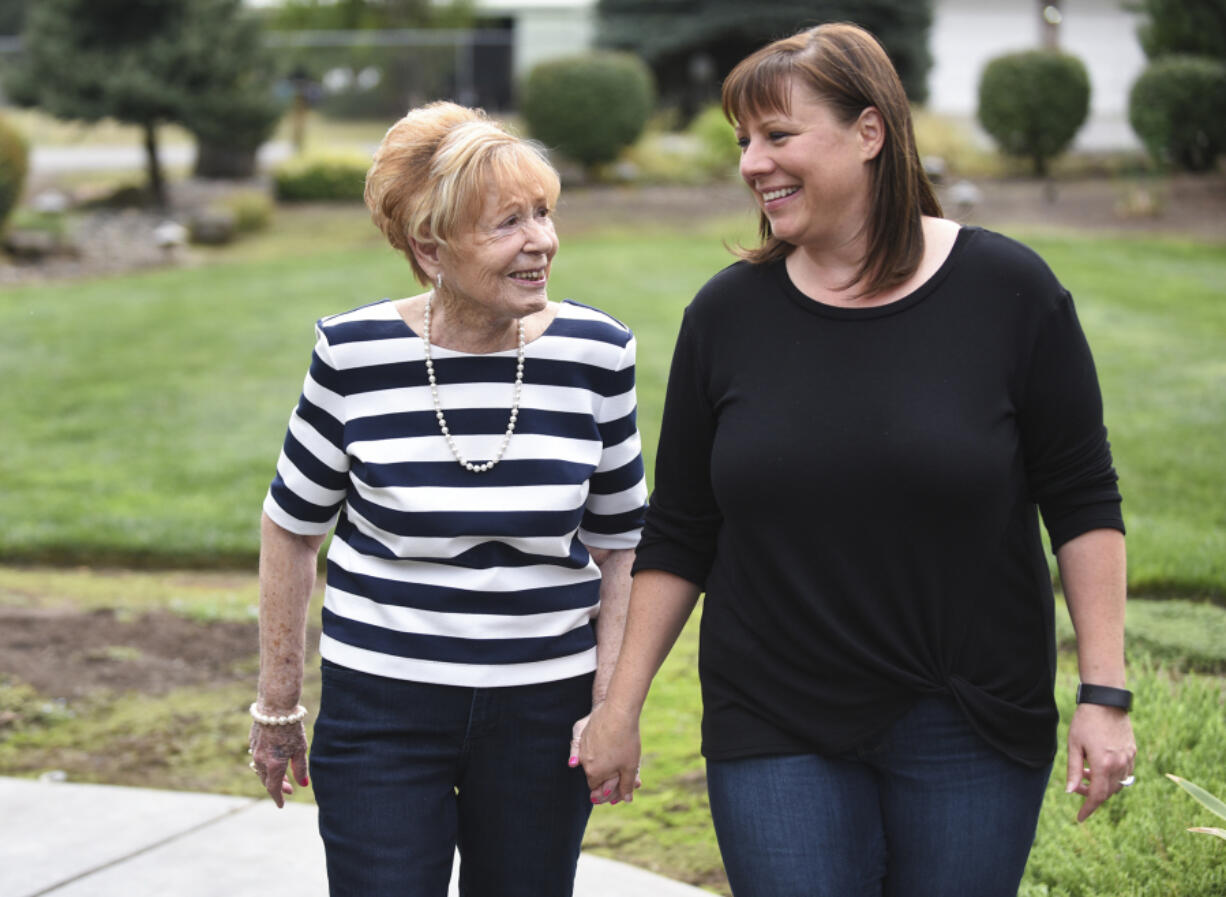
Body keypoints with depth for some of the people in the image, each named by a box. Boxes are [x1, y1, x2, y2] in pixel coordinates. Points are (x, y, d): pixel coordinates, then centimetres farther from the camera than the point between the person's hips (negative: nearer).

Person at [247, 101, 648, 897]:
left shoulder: (595, 354, -6)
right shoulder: (355, 355, -10)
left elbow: (621, 544, 5)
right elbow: (294, 525, 4)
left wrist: (612, 704, -1)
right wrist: (279, 702, 7)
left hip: (543, 709, 2)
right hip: (381, 708, -1)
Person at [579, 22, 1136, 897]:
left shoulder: (1008, 291, -5)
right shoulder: (728, 313, 1)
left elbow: (1083, 505, -1)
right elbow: (679, 536, 7)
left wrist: (1105, 694, -5)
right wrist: (622, 704, 6)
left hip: (972, 727, -1)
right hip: (777, 735, 1)